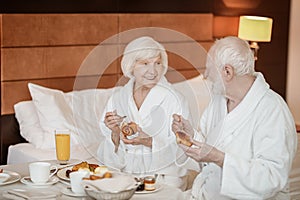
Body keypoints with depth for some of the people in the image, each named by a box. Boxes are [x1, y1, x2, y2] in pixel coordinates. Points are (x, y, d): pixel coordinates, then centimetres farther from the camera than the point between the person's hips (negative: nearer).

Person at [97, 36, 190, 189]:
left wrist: (149, 142, -23)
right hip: (125, 176, 3)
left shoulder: (173, 100, -6)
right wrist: (115, 134, -14)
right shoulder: (117, 99, 5)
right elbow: (112, 160, 6)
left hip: (164, 177, -3)